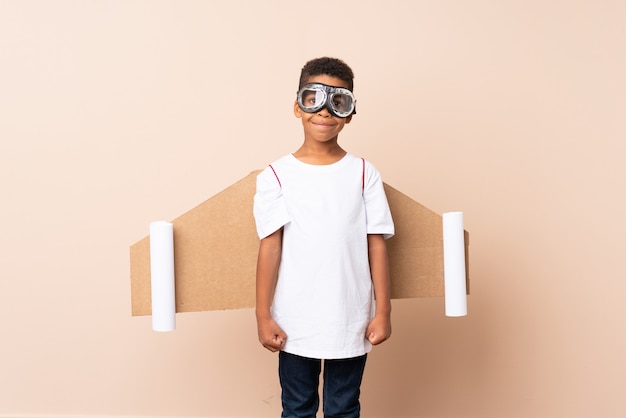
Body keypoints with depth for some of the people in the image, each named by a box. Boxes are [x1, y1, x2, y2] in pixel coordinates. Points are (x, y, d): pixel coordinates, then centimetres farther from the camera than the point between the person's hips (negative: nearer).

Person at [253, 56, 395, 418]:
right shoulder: (277, 176, -4)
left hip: (351, 321, 1)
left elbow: (377, 244, 0)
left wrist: (383, 311, -2)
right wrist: (263, 315, -5)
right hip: (295, 323, 0)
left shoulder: (364, 174, -1)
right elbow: (270, 248, -4)